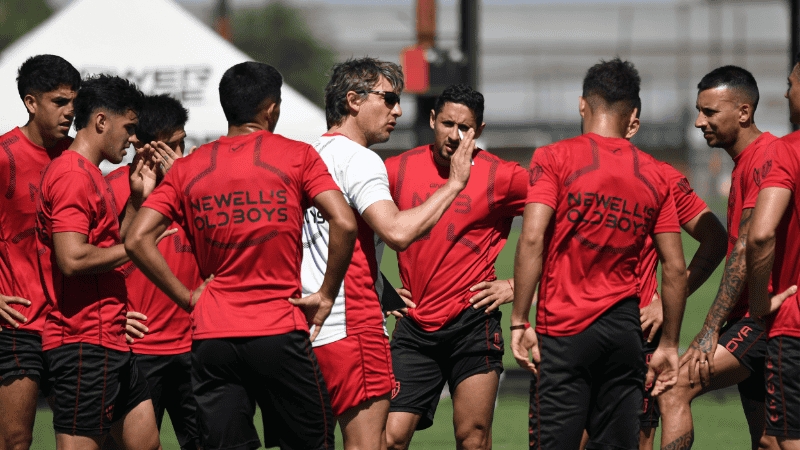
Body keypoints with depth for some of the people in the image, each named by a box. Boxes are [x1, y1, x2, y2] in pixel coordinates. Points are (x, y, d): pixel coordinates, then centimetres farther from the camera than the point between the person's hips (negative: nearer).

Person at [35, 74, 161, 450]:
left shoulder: (89, 176, 20)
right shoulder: (74, 176, -14)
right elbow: (72, 259, -24)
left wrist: (136, 199, 18)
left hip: (108, 344, 11)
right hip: (84, 344, -11)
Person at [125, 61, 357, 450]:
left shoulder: (188, 169, 8)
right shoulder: (297, 156, 0)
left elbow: (137, 240, 0)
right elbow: (343, 224, -12)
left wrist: (187, 297, 4)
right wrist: (326, 295, -3)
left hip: (211, 336, 3)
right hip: (280, 331, -3)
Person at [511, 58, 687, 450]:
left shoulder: (554, 158, -2)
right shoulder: (653, 174, 9)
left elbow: (532, 238, -13)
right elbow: (675, 269, 8)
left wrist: (520, 321, -10)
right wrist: (668, 344, 16)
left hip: (565, 327, -4)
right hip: (626, 329, 4)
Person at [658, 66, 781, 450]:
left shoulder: (764, 159, -13)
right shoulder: (745, 162, 20)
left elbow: (747, 252, -19)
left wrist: (711, 329, -21)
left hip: (763, 318, -11)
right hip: (751, 319, 11)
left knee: (675, 389, -21)